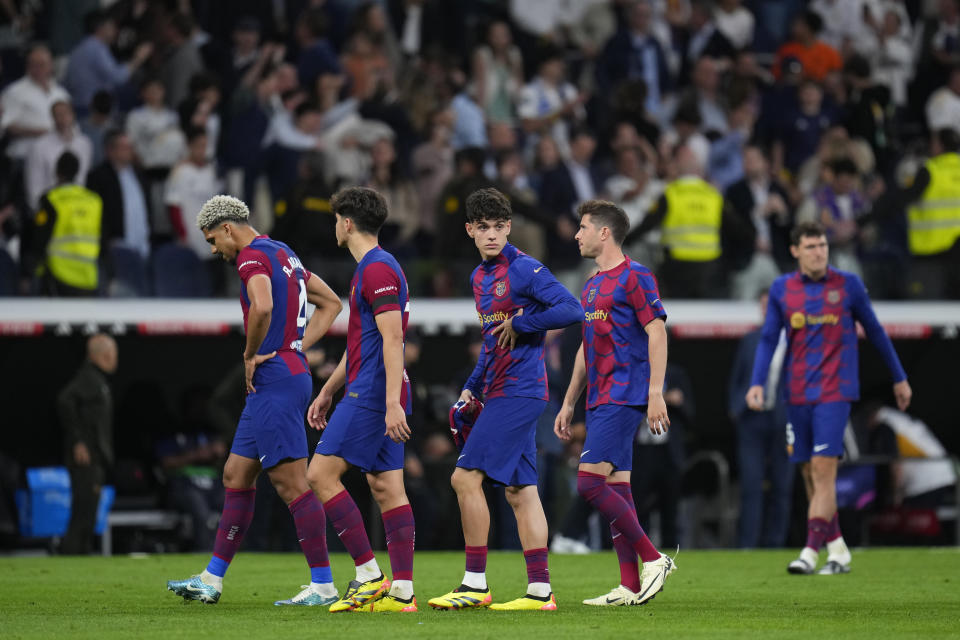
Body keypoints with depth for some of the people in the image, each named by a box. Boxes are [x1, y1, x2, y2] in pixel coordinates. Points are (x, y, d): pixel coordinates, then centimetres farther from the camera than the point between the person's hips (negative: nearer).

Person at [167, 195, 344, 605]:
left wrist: (251, 356, -15)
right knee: (236, 476, 14)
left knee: (292, 483, -9)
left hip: (275, 381, -11)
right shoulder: (283, 254, 19)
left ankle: (322, 584, -9)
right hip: (292, 371, 11)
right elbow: (331, 303, 26)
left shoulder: (253, 256, -11)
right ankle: (212, 580, 19)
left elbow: (262, 308, -31)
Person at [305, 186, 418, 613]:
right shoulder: (370, 269, 20)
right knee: (386, 487, 5)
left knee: (322, 475, -9)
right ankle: (401, 590, 2)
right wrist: (326, 393, 32)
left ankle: (369, 575, -10)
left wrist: (392, 403, -26)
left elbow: (392, 339, -20)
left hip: (372, 396, -10)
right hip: (372, 395, 10)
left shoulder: (378, 269, -12)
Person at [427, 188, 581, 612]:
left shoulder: (523, 270, -12)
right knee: (520, 490, 5)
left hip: (519, 391, -9)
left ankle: (475, 584, -7)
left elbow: (571, 310, -22)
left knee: (466, 477, -11)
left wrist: (519, 324, -16)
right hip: (500, 392, 9)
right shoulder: (480, 277, 16)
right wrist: (473, 388, 20)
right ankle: (540, 590, 4)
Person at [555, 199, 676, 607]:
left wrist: (656, 393, -20)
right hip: (599, 400, 9)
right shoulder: (592, 286, 20)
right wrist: (568, 404, 24)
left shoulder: (634, 277, -8)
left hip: (623, 397, -9)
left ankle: (653, 558, -10)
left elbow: (657, 332, -13)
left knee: (589, 481, -17)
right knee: (615, 487, 6)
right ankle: (630, 586, 5)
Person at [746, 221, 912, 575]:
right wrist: (757, 383, -8)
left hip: (835, 392, -3)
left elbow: (875, 331, 10)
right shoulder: (781, 289, 5)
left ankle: (811, 552, -16)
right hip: (798, 395, 3)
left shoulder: (848, 284, 0)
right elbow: (768, 340, 6)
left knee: (823, 469, -14)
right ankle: (838, 552, 17)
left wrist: (899, 378, 15)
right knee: (810, 474, 6)